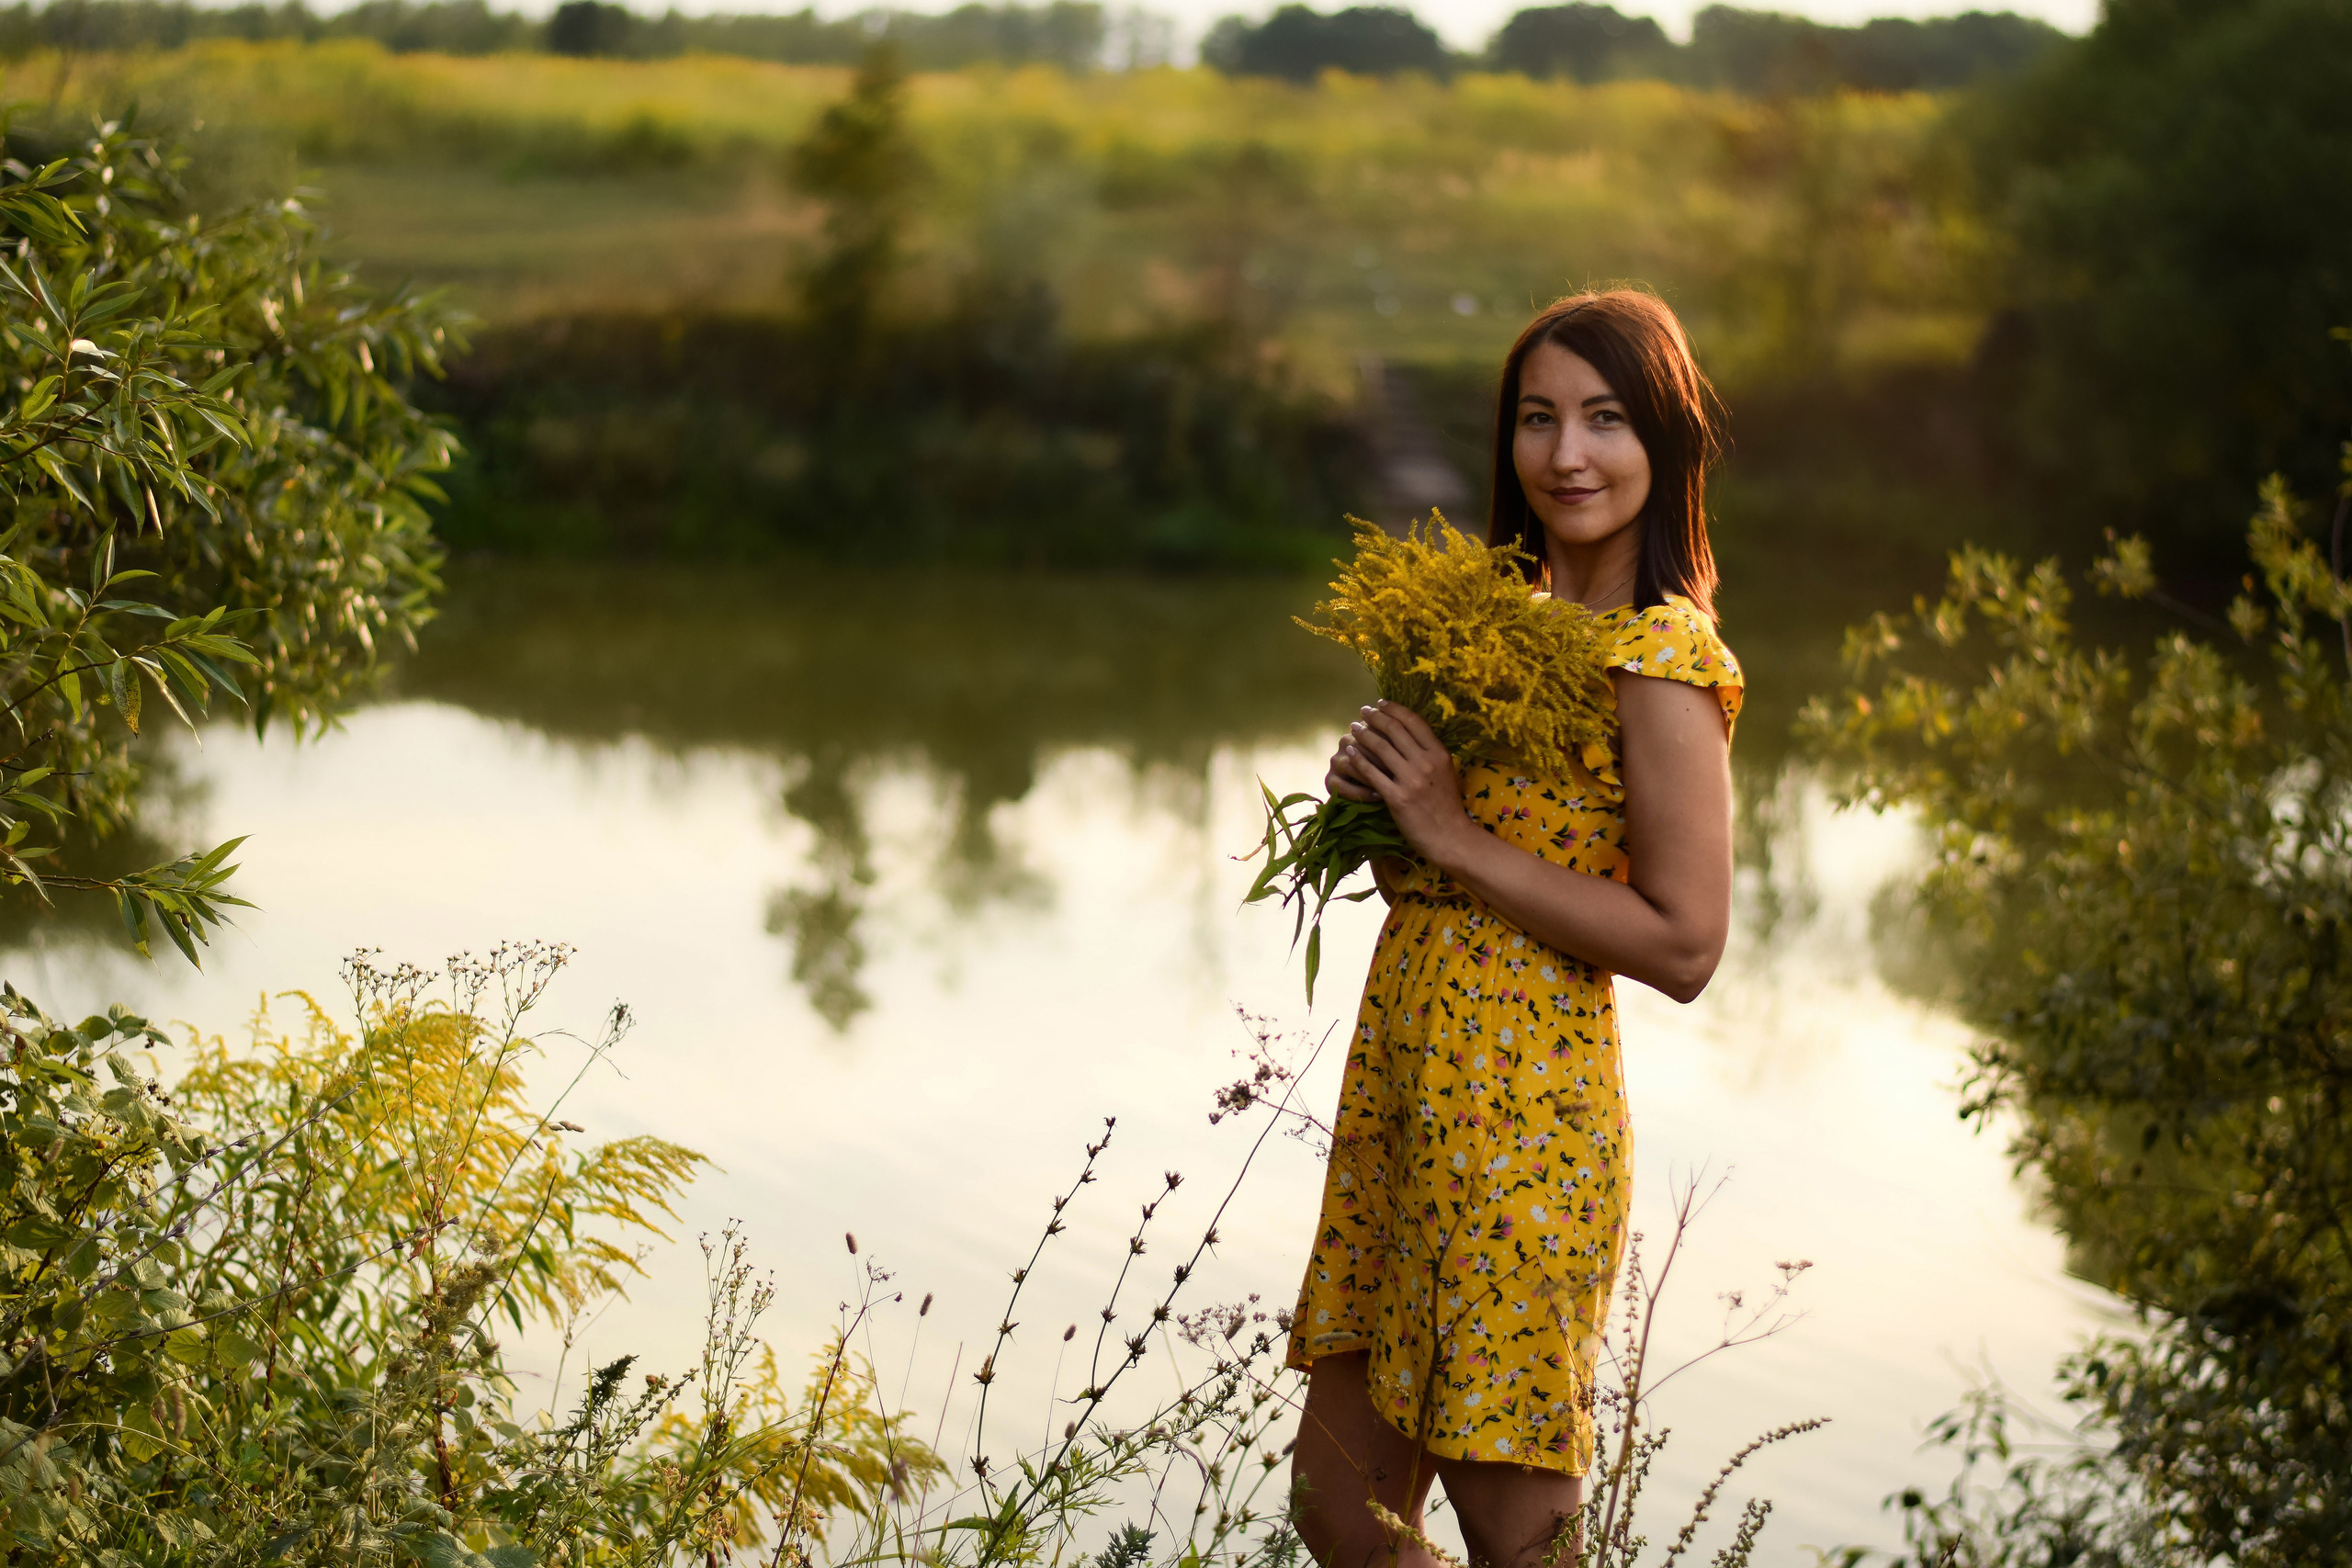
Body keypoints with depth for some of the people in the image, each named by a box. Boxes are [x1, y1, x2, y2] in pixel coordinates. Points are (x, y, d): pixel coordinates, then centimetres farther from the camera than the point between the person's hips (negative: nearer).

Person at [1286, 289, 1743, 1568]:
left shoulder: (1662, 659, -13)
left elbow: (1683, 945, -19)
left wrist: (1451, 835, -17)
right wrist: (1382, 789, 0)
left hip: (1521, 1111, -9)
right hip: (1401, 1078, 9)